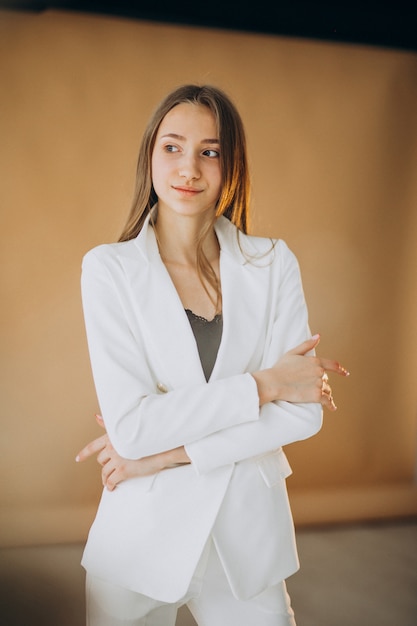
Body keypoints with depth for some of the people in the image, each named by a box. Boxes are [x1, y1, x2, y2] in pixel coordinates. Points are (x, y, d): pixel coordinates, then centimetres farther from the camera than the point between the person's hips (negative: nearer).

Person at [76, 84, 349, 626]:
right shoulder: (109, 268, -9)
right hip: (143, 534, -1)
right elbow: (131, 426, -17)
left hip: (248, 531, 2)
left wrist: (168, 452, -15)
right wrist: (265, 384, -15)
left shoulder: (273, 264, -3)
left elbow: (304, 412, -9)